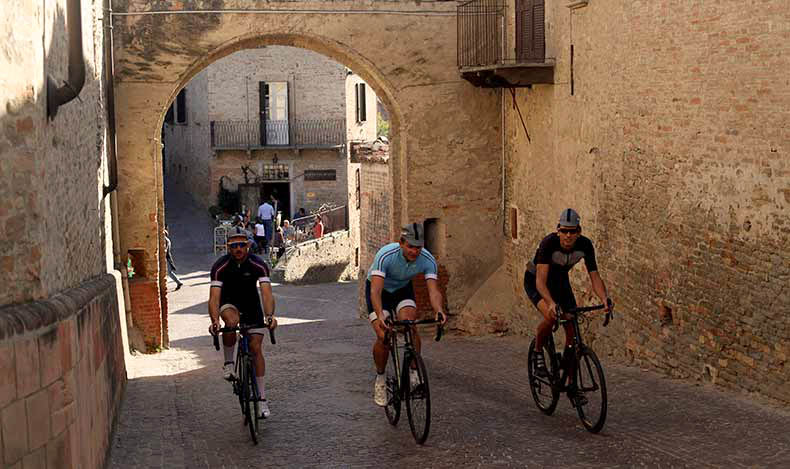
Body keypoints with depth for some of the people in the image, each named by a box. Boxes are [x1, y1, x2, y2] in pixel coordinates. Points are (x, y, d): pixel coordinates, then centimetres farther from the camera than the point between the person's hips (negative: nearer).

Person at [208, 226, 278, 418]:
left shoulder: (258, 264, -23)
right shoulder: (220, 266, -25)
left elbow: (266, 292, -34)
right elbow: (214, 297, -32)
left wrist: (270, 316, -52)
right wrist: (214, 321, -50)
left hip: (251, 305, 1)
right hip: (229, 303, -1)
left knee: (256, 347, -6)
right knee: (231, 321, -37)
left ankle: (262, 397, 1)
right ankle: (228, 363, -13)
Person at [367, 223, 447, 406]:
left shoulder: (427, 260, -27)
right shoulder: (385, 255, -37)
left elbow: (434, 290, -34)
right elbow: (376, 290, -44)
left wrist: (438, 310, -56)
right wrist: (380, 316, -61)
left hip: (403, 289, 2)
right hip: (379, 289, -2)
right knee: (384, 337, -17)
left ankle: (414, 373, -11)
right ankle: (380, 378, 7)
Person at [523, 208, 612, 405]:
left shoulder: (585, 245, -24)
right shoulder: (549, 243, -35)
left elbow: (594, 276, -23)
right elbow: (541, 280, -41)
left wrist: (605, 298, -41)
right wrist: (551, 303, -58)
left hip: (560, 280, 4)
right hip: (534, 280, -4)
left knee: (573, 330, -6)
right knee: (550, 316, -34)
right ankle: (538, 353, -3)